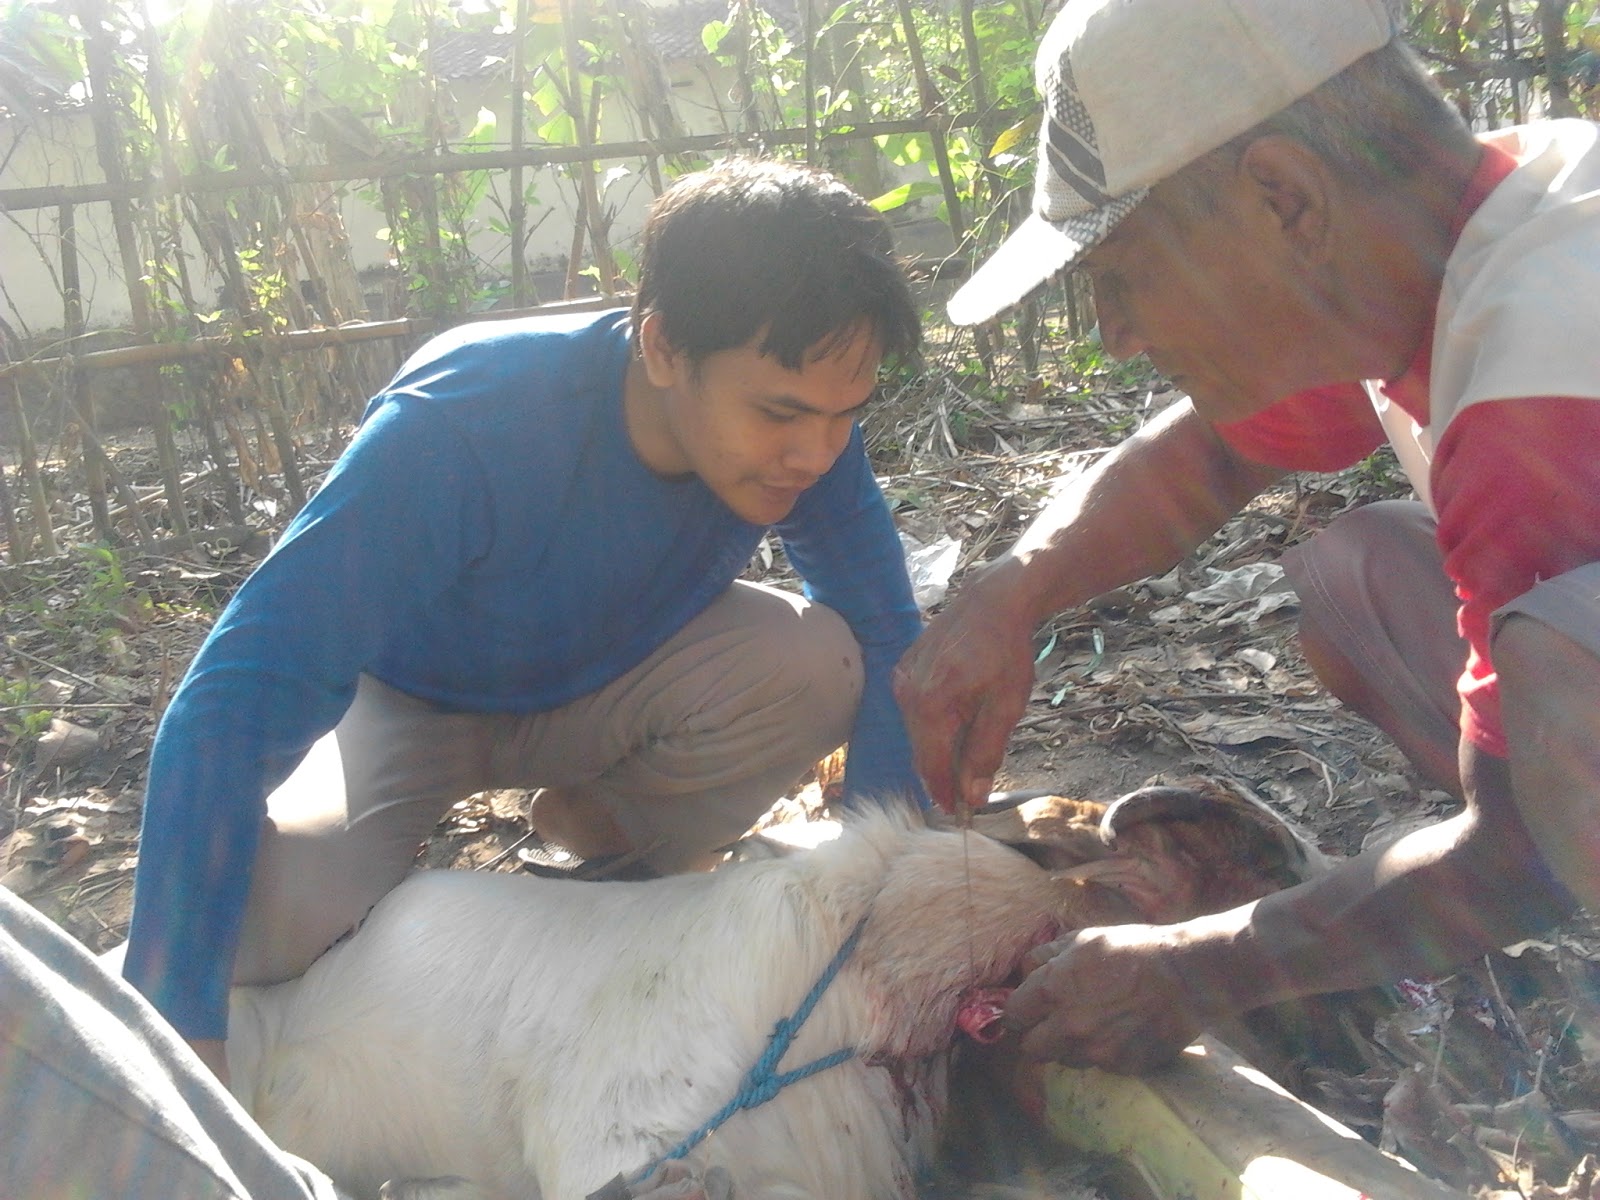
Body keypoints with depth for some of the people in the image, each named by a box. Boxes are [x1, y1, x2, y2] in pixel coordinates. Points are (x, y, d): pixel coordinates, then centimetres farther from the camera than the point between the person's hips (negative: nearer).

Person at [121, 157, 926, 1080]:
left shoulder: (806, 433, -25)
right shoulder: (453, 432, -38)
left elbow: (890, 644, -14)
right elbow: (234, 713, -40)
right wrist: (178, 1039, -43)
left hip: (606, 684, 4)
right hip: (409, 700, -3)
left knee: (815, 663, -27)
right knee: (272, 909, -32)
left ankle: (607, 827, 3)